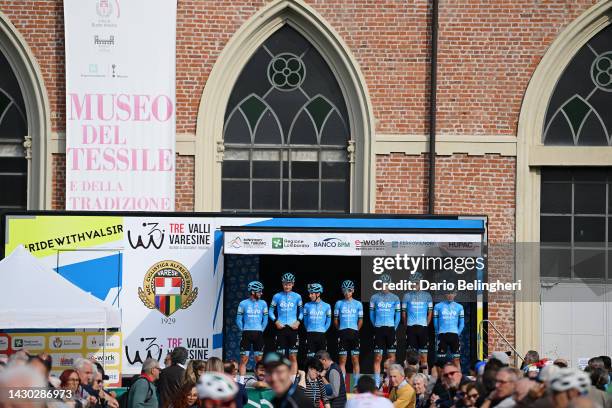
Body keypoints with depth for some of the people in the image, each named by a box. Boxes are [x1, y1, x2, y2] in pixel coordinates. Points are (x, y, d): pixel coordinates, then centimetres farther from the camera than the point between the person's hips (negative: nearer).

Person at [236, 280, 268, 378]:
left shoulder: (263, 303, 6)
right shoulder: (243, 303, 2)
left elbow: (265, 319, 12)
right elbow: (239, 319, 7)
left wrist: (261, 330, 4)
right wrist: (243, 330, 0)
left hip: (258, 333, 2)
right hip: (246, 333, -1)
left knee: (259, 359, 2)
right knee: (244, 359, -4)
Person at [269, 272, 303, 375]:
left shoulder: (297, 297, 6)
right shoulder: (277, 296, 6)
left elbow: (301, 311, 13)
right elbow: (271, 311, 10)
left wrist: (298, 321, -3)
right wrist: (276, 321, -5)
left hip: (293, 328, 0)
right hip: (281, 328, 0)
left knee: (293, 357, -1)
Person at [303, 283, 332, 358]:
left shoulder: (326, 306, 2)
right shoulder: (307, 306, 3)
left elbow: (328, 321, 9)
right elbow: (305, 320, 10)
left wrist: (324, 330, 3)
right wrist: (308, 330, 4)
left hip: (321, 335, 0)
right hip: (310, 335, 0)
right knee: (310, 357, -2)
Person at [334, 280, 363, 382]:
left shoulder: (358, 304, 6)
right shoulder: (339, 303, 7)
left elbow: (360, 320, 9)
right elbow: (335, 319, 10)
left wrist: (356, 330, 6)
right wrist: (340, 330, 7)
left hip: (354, 333, 0)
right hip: (342, 333, 0)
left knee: (355, 359, 0)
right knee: (342, 360, 0)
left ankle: (356, 383, 1)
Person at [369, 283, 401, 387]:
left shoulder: (395, 298, 6)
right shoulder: (374, 298, 5)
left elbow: (398, 315, 8)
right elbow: (372, 314, 10)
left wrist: (394, 328, 4)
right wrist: (376, 326, 7)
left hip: (390, 329, 0)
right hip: (378, 330, 0)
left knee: (391, 357, -1)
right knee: (377, 358, -2)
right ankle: (376, 383, -1)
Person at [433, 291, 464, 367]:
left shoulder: (459, 307, 11)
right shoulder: (438, 306, 6)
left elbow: (461, 323, 14)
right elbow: (435, 322, 9)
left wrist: (457, 333, 6)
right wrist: (438, 333, 6)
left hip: (454, 334, 1)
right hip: (442, 335, -1)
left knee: (456, 359, -3)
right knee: (441, 359, -4)